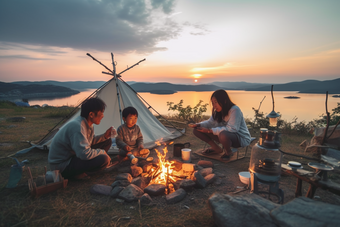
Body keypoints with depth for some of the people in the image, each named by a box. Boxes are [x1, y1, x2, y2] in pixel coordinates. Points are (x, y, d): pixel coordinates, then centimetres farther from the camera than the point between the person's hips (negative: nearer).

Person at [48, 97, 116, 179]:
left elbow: (90, 141, 14)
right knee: (103, 160, -30)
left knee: (107, 141, 6)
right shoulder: (77, 126, -30)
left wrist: (105, 136, -2)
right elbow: (85, 154, -37)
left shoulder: (87, 124, 0)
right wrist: (102, 152, -19)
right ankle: (76, 174, -6)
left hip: (73, 155, 10)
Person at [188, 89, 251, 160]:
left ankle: (228, 152, -9)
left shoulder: (235, 110, -24)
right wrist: (198, 125, -17)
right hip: (226, 134, 7)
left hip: (241, 138, -7)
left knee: (223, 135, -45)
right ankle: (217, 149, 7)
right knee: (197, 130, -6)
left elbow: (231, 129, -31)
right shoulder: (217, 111, 1)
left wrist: (210, 130, -33)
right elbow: (210, 122, 4)